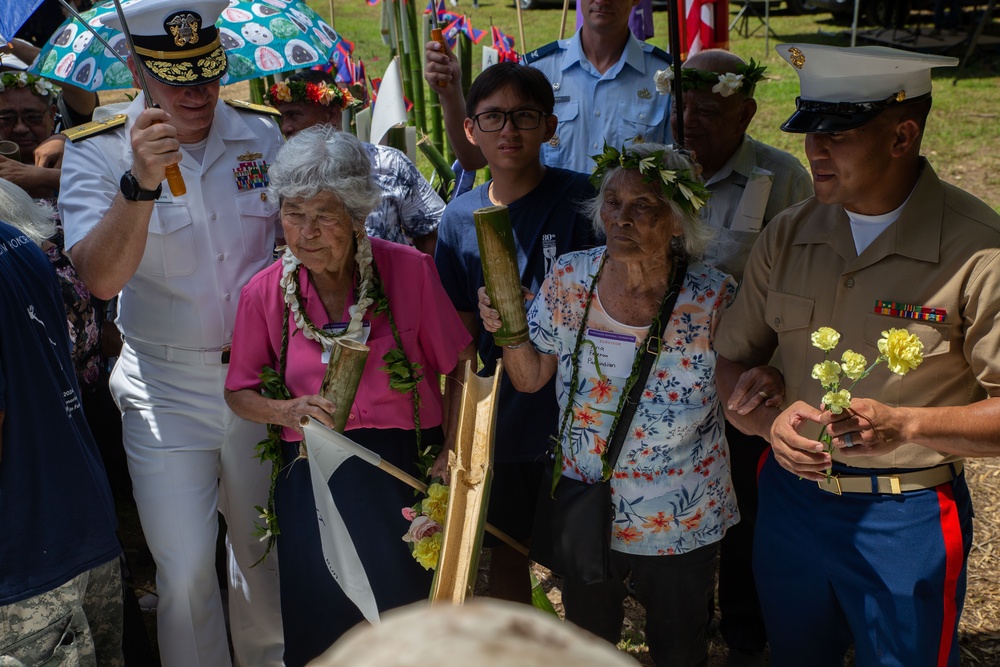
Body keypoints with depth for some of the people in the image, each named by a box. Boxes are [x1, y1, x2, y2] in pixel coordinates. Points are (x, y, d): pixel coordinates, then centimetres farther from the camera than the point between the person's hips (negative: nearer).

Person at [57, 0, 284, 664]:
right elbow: (102, 277, -23)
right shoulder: (98, 153, -11)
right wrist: (141, 181, -37)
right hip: (167, 393, -3)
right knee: (185, 572, -1)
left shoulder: (261, 133, -1)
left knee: (264, 548, 19)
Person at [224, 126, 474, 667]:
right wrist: (287, 411, -12)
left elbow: (461, 368, -1)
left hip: (405, 476, -1)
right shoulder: (265, 293, -4)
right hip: (312, 476, 2)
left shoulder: (410, 270, -9)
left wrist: (453, 455, -8)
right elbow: (239, 392, 7)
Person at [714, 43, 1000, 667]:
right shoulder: (788, 235, -2)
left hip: (908, 519, -4)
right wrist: (772, 420, -16)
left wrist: (903, 424, -29)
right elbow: (731, 363, 4)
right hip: (791, 495, 4)